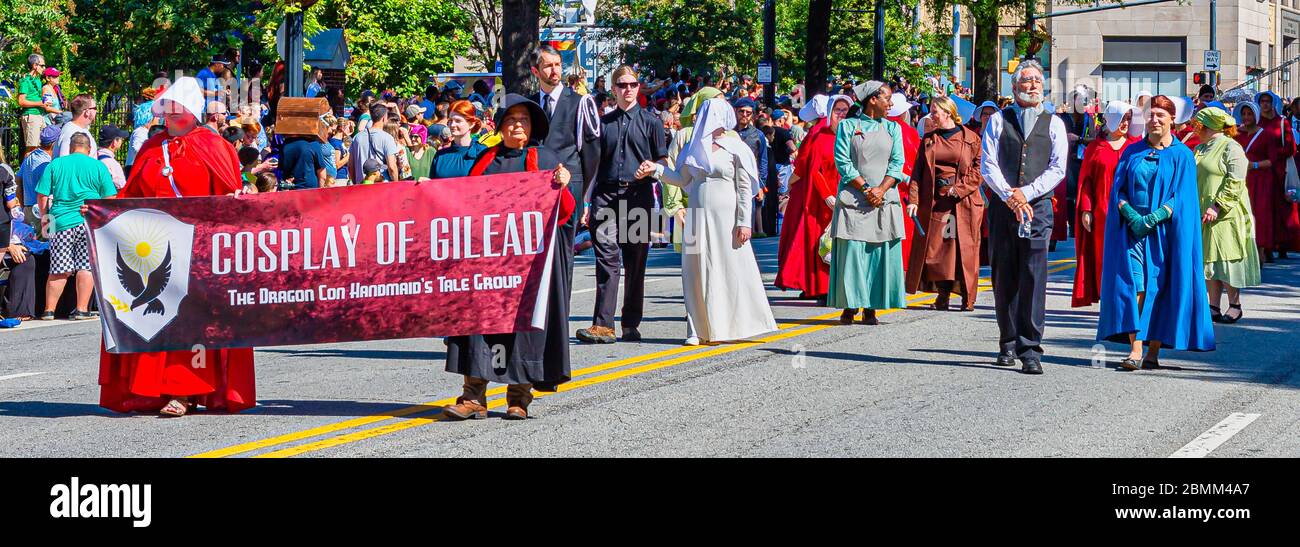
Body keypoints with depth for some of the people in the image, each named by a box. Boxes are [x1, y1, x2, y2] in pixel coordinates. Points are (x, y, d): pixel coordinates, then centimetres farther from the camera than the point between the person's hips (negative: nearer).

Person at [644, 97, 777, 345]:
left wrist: (744, 222, -10)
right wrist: (657, 169, 4)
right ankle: (700, 329, 6)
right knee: (698, 273, 3)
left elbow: (744, 189, -4)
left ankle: (733, 326, 7)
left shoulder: (735, 148, -2)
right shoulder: (695, 148, 12)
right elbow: (682, 179, 16)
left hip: (725, 218, -5)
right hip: (697, 218, 5)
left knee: (731, 272, -2)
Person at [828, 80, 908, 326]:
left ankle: (871, 309, 2)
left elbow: (897, 162, 5)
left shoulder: (893, 128, 15)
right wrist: (865, 188, -12)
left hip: (885, 201, 3)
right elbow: (842, 161, -2)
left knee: (881, 253, -2)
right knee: (851, 251, -7)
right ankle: (849, 306, -2)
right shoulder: (848, 126, 6)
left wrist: (881, 189, -11)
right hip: (853, 200, -3)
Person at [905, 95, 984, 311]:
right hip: (935, 200, 3)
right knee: (937, 247, -2)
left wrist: (959, 189, -13)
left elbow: (978, 169, -2)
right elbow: (918, 171, 9)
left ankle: (967, 298, 2)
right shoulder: (929, 139, 13)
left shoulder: (970, 138, 3)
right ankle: (943, 295, 3)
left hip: (963, 202, -3)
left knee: (964, 248, -3)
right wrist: (914, 200, -2)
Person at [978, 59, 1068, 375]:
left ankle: (1030, 349, -11)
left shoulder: (1053, 124, 10)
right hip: (1002, 206, 1)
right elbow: (987, 164, 2)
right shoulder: (998, 121, 10)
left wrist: (1026, 193, -9)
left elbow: (1058, 168, 2)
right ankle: (1008, 343, 16)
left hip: (1038, 206, -1)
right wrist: (1009, 196, -11)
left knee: (1033, 278, -9)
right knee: (1003, 277, 4)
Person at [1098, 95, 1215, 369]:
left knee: (1159, 287, -3)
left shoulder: (1182, 156, 4)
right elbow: (1118, 190, 7)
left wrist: (1153, 219, -15)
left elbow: (1182, 197, -4)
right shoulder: (1132, 152, 11)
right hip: (1131, 228, 2)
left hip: (1164, 230, -1)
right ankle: (1135, 349, -17)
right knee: (1132, 284, -11)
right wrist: (1132, 215, -11)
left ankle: (1153, 351, 1)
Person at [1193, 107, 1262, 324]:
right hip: (1202, 215, 7)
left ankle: (1235, 305, 5)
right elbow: (1192, 180, 22)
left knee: (1227, 260, -5)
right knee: (1209, 261, 5)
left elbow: (1235, 182, -16)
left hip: (1225, 215, -7)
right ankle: (1214, 307, 7)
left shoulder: (1230, 147, -8)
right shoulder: (1199, 150, 17)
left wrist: (1218, 206, -22)